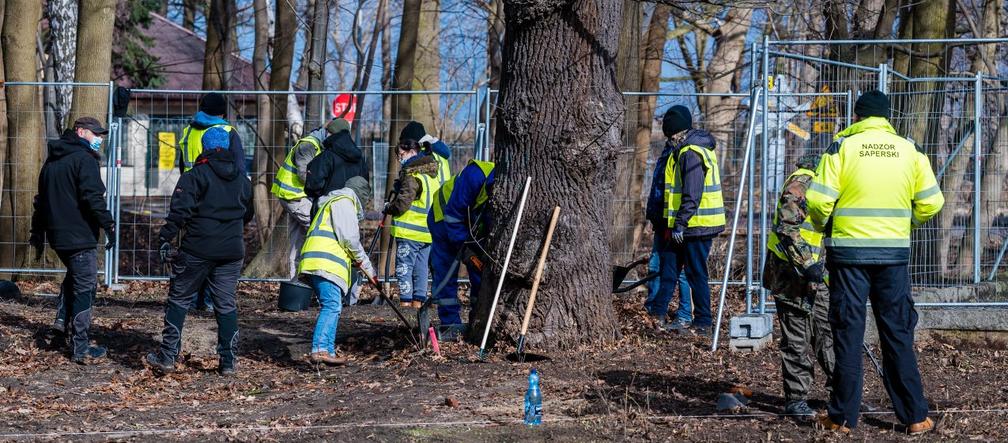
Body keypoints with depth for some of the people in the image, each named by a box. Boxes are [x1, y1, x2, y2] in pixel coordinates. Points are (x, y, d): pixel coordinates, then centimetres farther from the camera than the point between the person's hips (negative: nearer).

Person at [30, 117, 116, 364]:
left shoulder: (52, 161, 17)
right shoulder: (83, 159, -11)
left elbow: (41, 200, 23)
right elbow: (93, 197, -21)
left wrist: (38, 233, 28)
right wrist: (108, 225, -18)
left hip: (57, 235, 8)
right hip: (79, 236, -8)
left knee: (73, 277, 29)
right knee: (85, 287, -4)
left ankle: (63, 325, 22)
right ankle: (81, 349, -5)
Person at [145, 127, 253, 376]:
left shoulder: (195, 175, -5)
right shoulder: (242, 180, 12)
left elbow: (180, 211, -13)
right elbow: (247, 216, 23)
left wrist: (165, 239, -10)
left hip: (198, 250, -4)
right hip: (232, 250, 4)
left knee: (179, 300, 6)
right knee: (226, 305, 9)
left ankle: (168, 356, 5)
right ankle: (228, 361, 8)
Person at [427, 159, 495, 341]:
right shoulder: (475, 175, -38)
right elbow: (453, 212, -32)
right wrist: (465, 247, -31)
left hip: (475, 227, 5)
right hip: (444, 219, -5)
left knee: (481, 274, -1)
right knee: (446, 274, -9)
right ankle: (450, 324, -7)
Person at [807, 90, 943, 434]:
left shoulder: (843, 146, -4)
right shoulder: (909, 150, 4)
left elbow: (819, 201, -12)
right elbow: (931, 203, 1)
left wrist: (824, 225, 8)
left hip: (849, 251, -2)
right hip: (894, 251, 2)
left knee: (848, 334, 5)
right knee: (898, 334, 10)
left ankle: (842, 417, 8)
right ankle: (915, 416, 13)